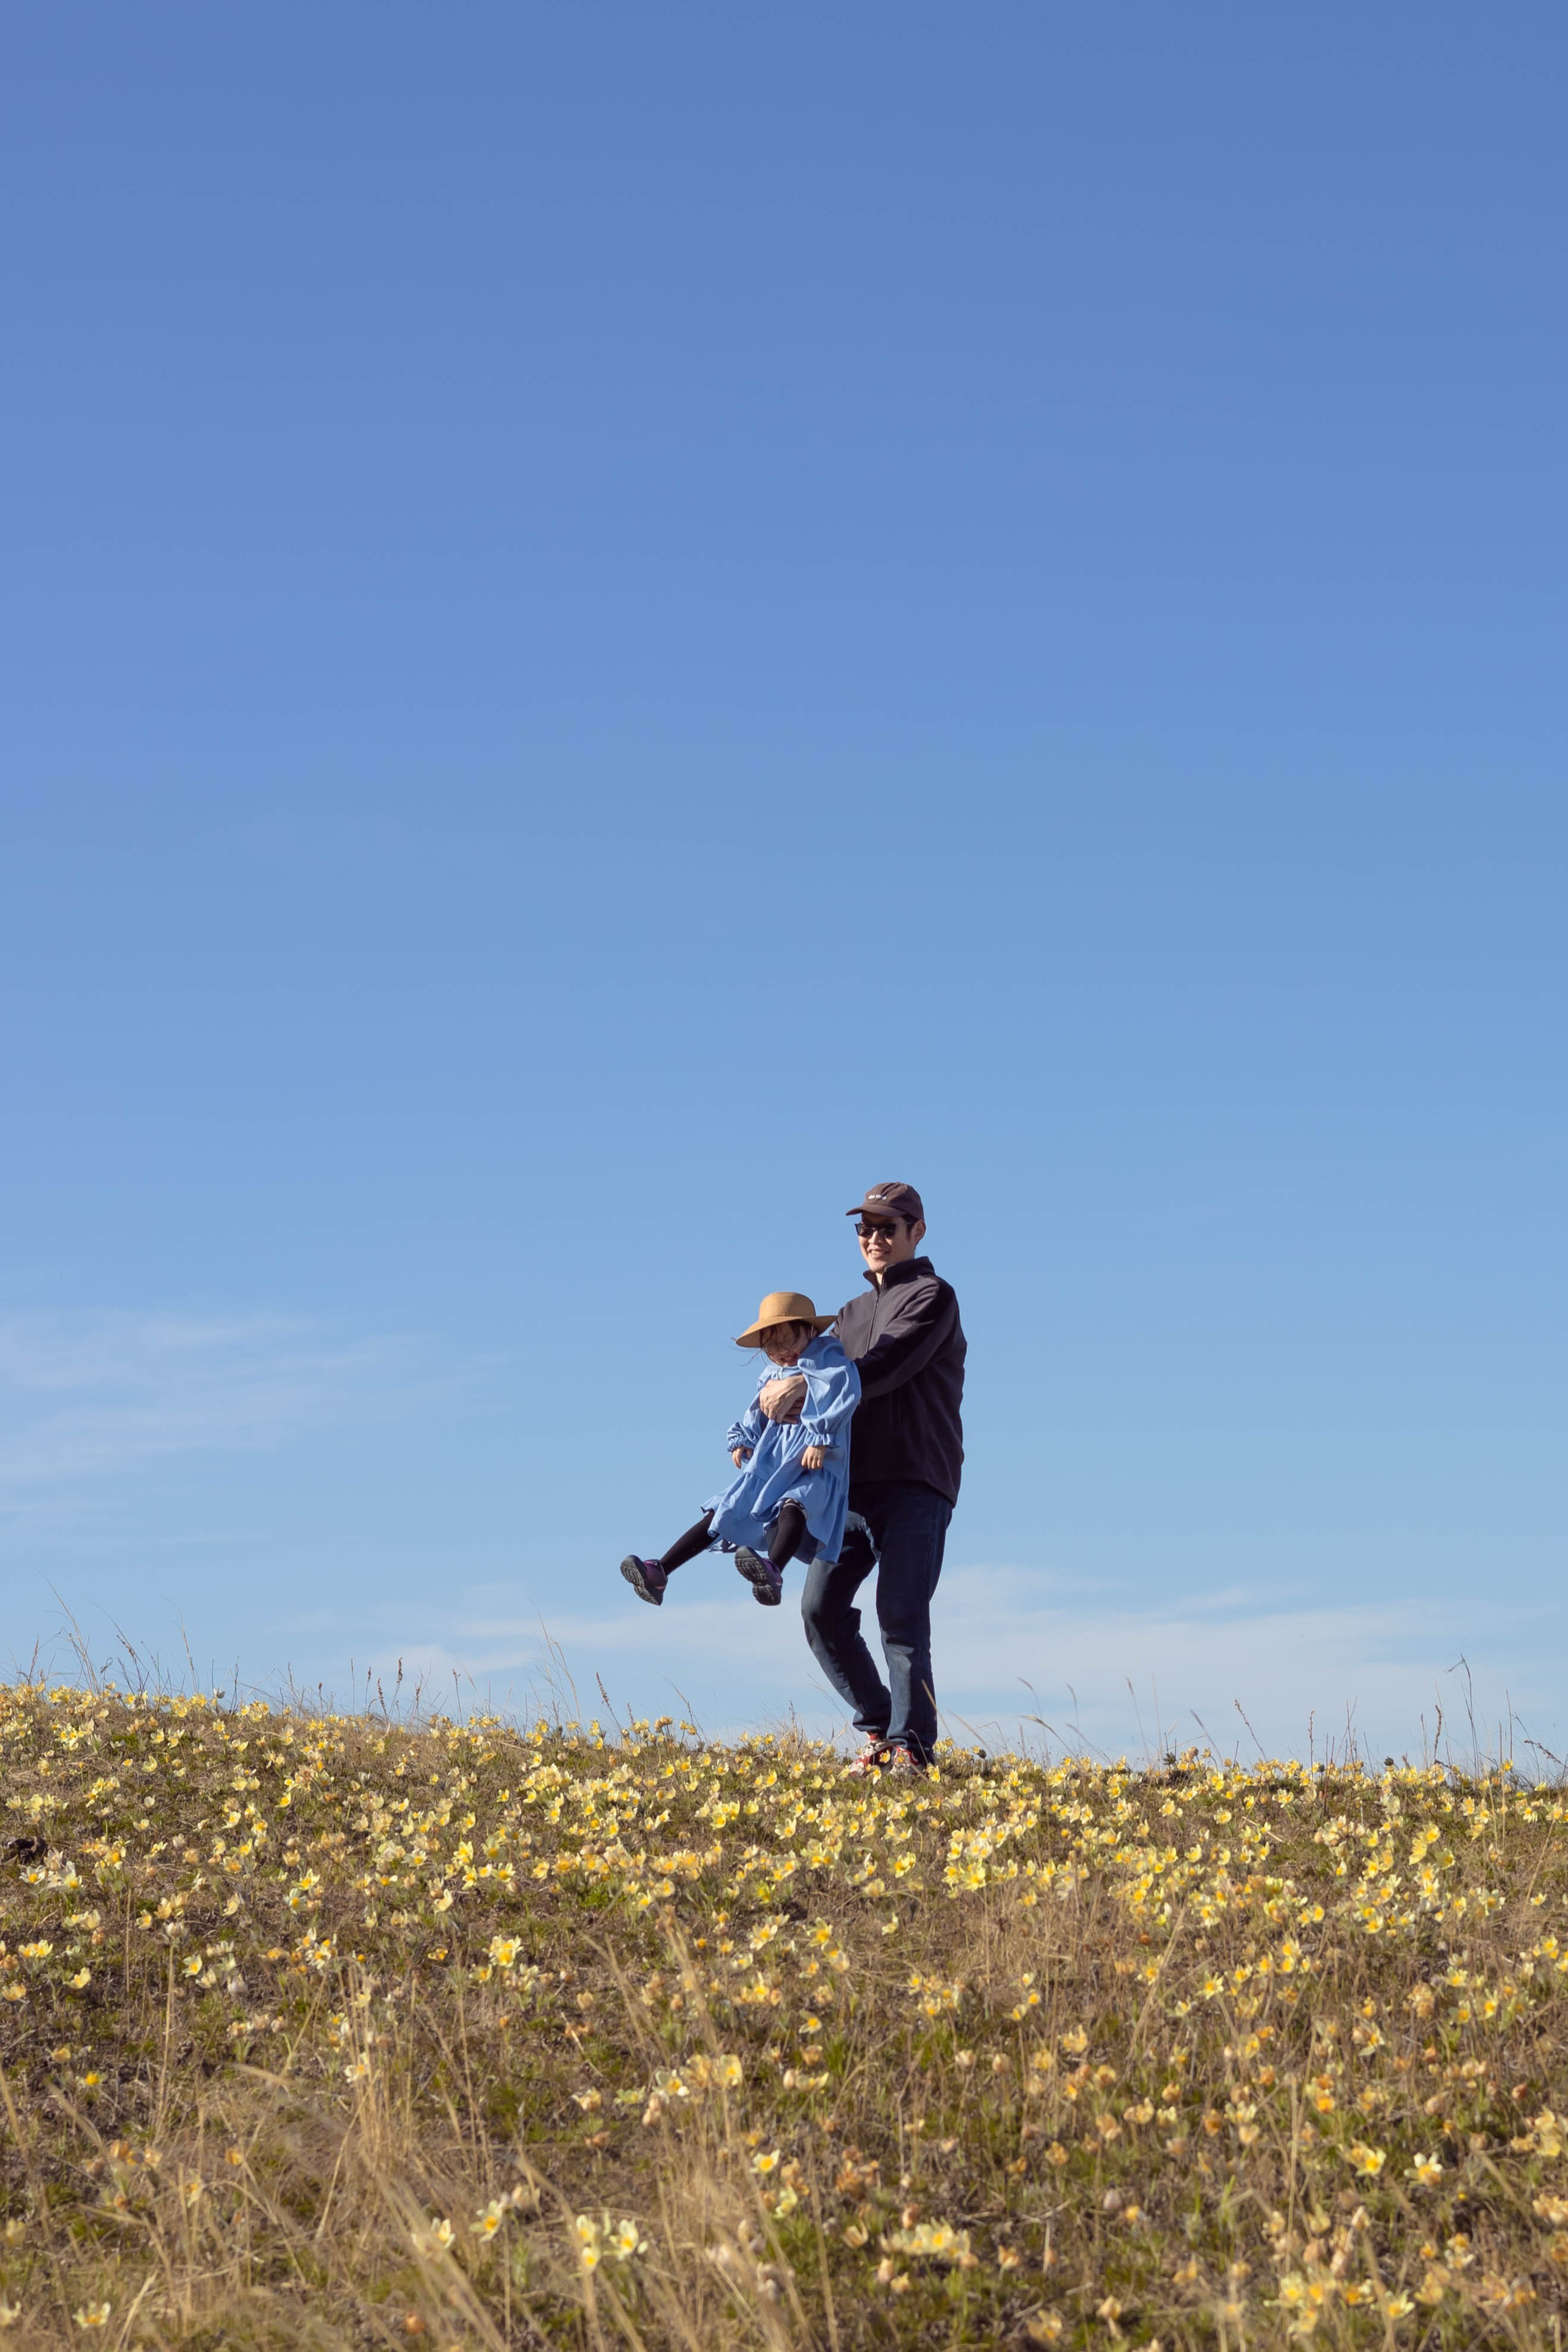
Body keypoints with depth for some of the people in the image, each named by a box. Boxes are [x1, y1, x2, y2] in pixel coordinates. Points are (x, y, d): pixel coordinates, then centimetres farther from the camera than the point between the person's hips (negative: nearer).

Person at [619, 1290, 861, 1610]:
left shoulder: (828, 1361, -2)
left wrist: (821, 1440, -25)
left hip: (814, 1468, -7)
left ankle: (774, 1572, -62)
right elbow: (756, 1414, 28)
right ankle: (659, 1573, -6)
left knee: (792, 1506, -36)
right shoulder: (772, 1376, 19)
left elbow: (846, 1392, -18)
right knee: (721, 1513, -1)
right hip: (767, 1467, 7)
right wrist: (741, 1440, 9)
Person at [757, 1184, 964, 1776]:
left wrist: (803, 1389, -17)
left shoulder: (932, 1296, 1)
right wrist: (779, 1396, -7)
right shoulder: (852, 1314, 25)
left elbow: (885, 1368, -13)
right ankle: (878, 1729, 10)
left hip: (915, 1486, -7)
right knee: (821, 1609, -3)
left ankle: (911, 1747, -12)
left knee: (901, 1617, -13)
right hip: (854, 1483, 7)